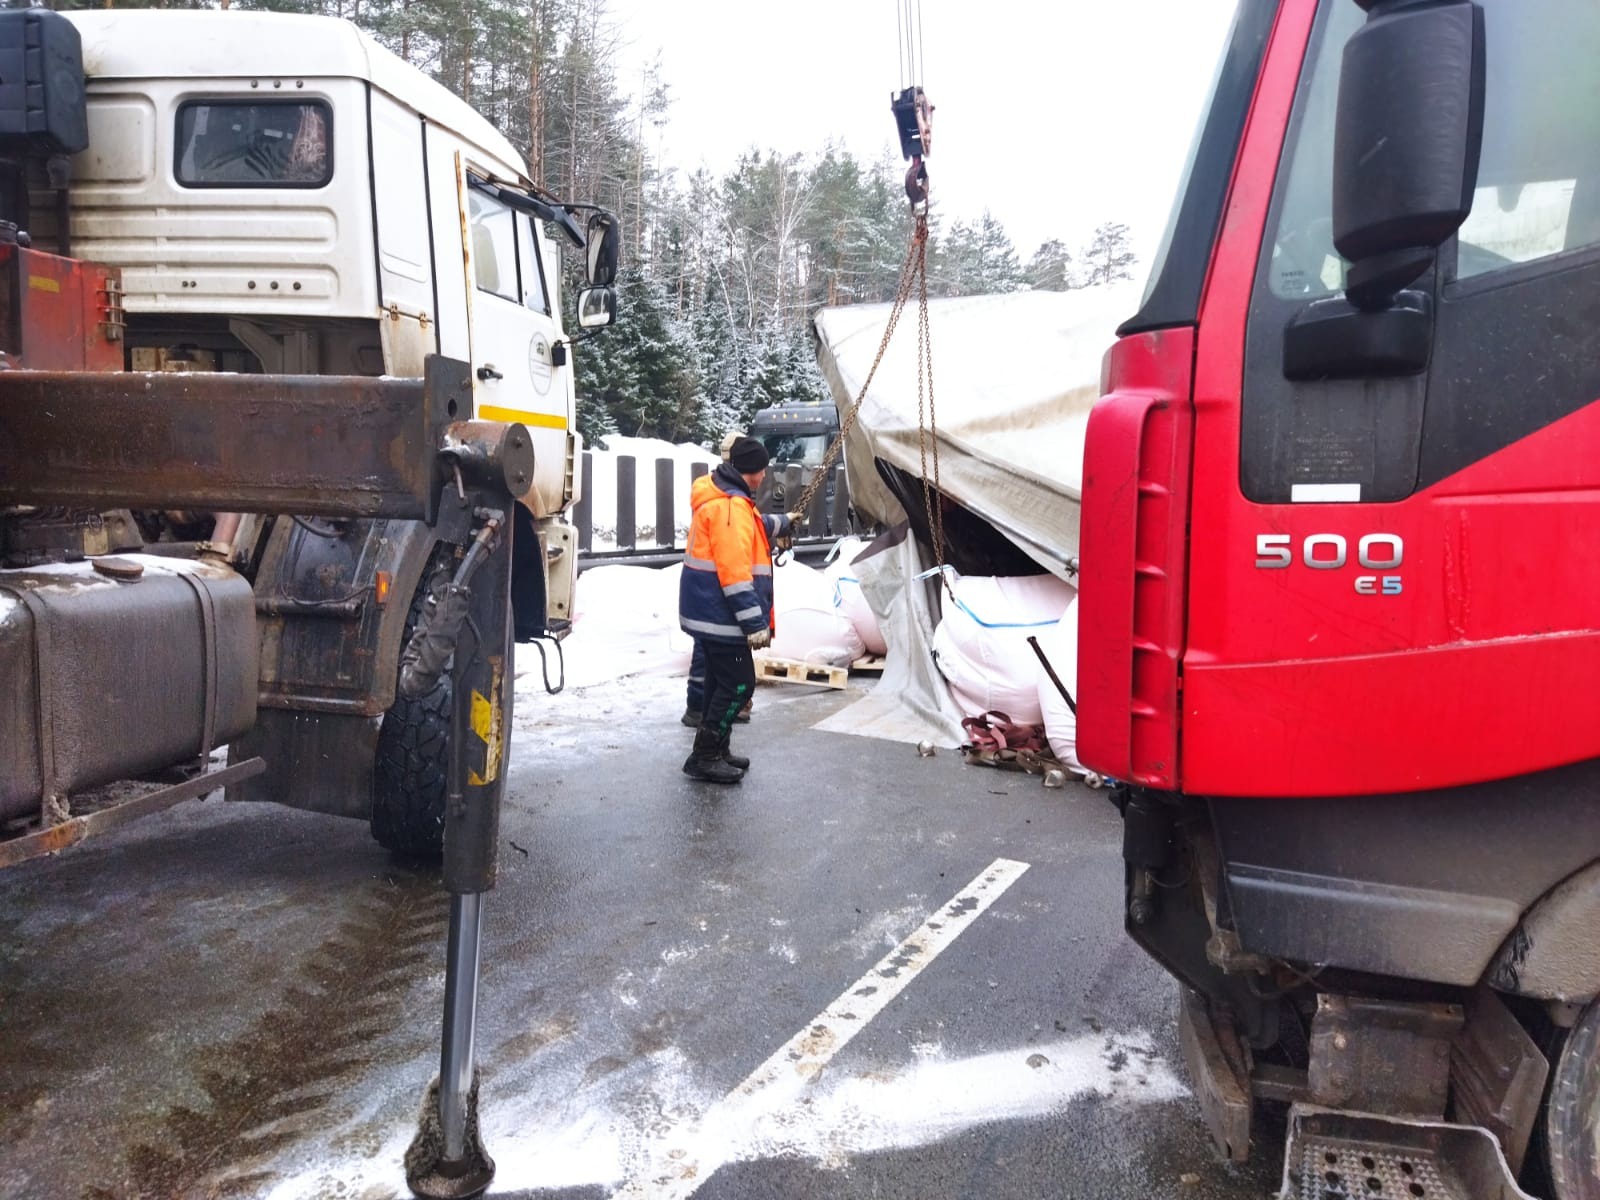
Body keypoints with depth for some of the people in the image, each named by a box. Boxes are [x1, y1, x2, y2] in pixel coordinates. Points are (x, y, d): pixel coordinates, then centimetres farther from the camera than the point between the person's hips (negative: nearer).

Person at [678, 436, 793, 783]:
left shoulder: (721, 497, 13)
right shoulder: (731, 506, -20)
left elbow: (752, 527, 35)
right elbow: (735, 572, -25)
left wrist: (782, 523, 49)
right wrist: (754, 623, -25)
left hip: (709, 612, 11)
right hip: (720, 615, -11)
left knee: (722, 681, 18)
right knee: (738, 684, -5)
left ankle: (715, 751, 27)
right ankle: (704, 758, 0)